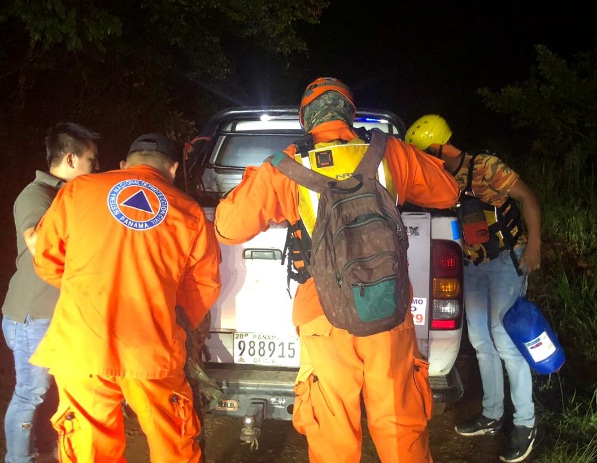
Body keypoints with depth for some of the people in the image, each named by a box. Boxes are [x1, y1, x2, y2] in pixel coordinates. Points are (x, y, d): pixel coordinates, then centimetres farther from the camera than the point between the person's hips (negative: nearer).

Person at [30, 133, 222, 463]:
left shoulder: (77, 191, 6)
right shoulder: (189, 213, 6)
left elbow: (47, 262, 12)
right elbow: (205, 285, 9)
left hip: (80, 347, 0)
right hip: (153, 350, 0)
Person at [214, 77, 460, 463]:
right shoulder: (390, 154, 3)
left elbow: (229, 227, 6)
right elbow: (447, 193, 19)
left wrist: (253, 179, 23)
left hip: (325, 319, -1)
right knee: (403, 431, 14)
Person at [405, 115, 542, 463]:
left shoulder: (486, 166, -18)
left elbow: (528, 197, -15)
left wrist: (534, 246, -20)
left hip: (506, 259, -7)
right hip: (473, 263, 7)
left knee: (504, 337, -9)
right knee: (481, 340, 10)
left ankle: (526, 424, 3)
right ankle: (492, 415, 24)